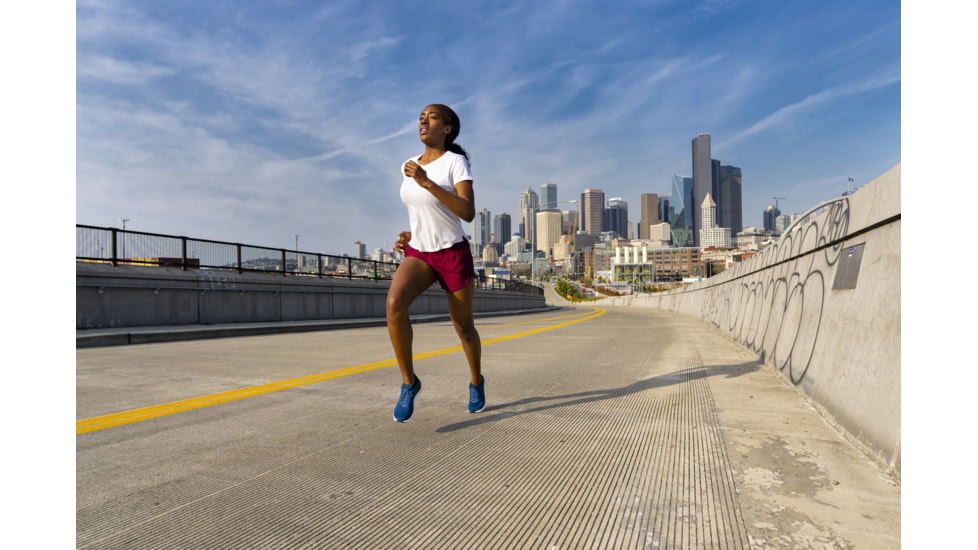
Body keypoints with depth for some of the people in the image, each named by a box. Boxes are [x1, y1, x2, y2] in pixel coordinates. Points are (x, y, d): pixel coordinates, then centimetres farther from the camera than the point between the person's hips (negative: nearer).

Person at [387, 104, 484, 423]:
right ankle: (408, 381, -12)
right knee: (394, 302, -27)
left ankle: (476, 380, 38)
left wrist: (427, 182, -27)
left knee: (463, 326, 8)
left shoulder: (456, 161, -9)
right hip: (418, 254, 4)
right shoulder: (410, 166, 9)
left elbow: (468, 213, -22)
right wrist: (408, 235, 5)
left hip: (453, 254, -4)